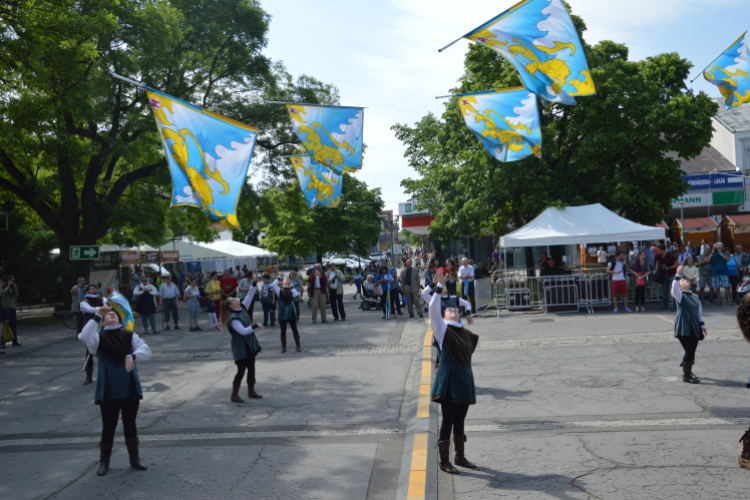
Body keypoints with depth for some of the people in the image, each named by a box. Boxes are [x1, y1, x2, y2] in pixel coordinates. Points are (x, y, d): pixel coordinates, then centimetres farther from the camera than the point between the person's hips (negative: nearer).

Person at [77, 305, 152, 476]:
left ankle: (135, 458, 25)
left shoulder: (129, 335, 2)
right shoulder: (99, 337, -2)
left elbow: (146, 350, -11)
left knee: (130, 425, 12)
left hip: (130, 390, 2)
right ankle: (104, 461, 24)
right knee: (108, 427, 7)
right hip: (108, 391, -1)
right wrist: (97, 317, -24)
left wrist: (132, 356, -31)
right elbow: (84, 338, -24)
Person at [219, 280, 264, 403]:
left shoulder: (242, 308, 3)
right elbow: (243, 331, -30)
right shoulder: (233, 318, -21)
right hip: (240, 348, -8)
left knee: (251, 369, 13)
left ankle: (251, 391, 25)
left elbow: (250, 296, 5)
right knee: (241, 371, -4)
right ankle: (234, 395, 5)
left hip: (249, 345, 8)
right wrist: (255, 326, -28)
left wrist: (254, 284, -3)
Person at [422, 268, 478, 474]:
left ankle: (459, 456, 27)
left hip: (464, 381, 6)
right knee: (448, 421, -1)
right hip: (448, 381, -5)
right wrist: (440, 286, -17)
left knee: (460, 420, 15)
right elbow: (433, 309, -15)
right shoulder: (442, 329, -5)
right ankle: (444, 461, 8)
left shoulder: (466, 333, 11)